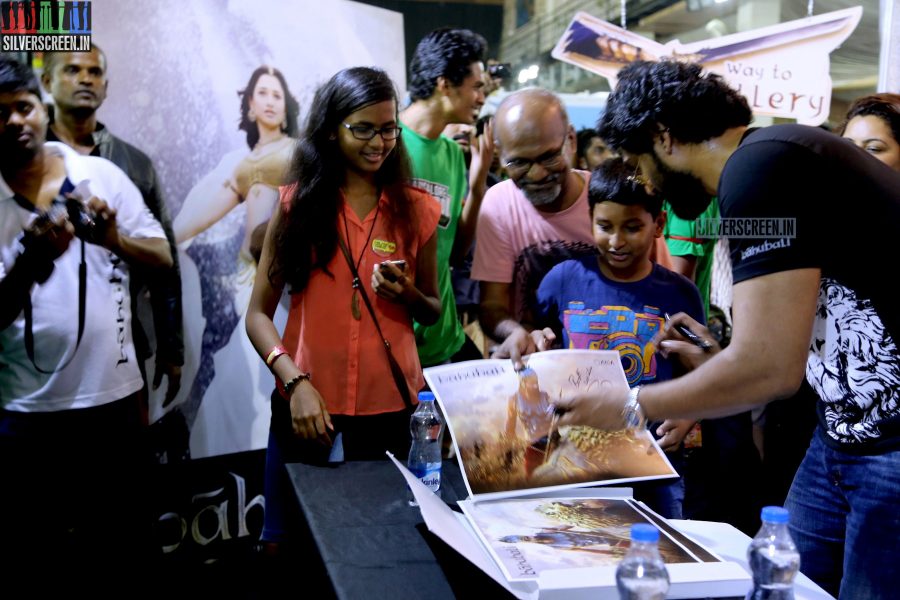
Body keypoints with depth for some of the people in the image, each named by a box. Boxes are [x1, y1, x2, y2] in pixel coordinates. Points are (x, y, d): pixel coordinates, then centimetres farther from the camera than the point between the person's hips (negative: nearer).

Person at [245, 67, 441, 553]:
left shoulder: (417, 209, 3)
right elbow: (258, 313, -2)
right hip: (305, 407, -1)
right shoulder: (297, 203, 1)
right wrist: (296, 383, -16)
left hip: (391, 410, 1)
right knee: (286, 542, 9)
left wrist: (408, 296, -10)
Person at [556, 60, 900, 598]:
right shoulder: (767, 156, 12)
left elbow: (770, 370, -22)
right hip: (847, 433, 9)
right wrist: (720, 362, 13)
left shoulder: (759, 165, -18)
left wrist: (628, 406, -9)